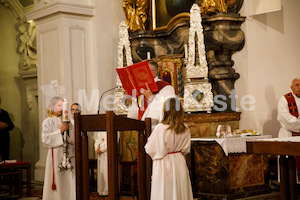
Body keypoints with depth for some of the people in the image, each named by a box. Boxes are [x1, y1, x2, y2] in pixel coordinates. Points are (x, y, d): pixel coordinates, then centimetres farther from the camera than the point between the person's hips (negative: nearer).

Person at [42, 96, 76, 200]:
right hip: (56, 155, -3)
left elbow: (74, 139, 10)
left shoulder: (67, 121, 15)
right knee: (58, 182, -5)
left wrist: (69, 129, -7)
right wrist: (60, 131, -13)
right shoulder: (48, 122, 3)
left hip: (70, 155, 4)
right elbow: (45, 139, -9)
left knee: (71, 182, -1)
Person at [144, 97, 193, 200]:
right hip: (179, 162, 5)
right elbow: (186, 149, 5)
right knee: (179, 190, 14)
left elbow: (150, 149, -11)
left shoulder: (160, 128, -19)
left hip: (164, 165, -4)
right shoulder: (185, 129, -5)